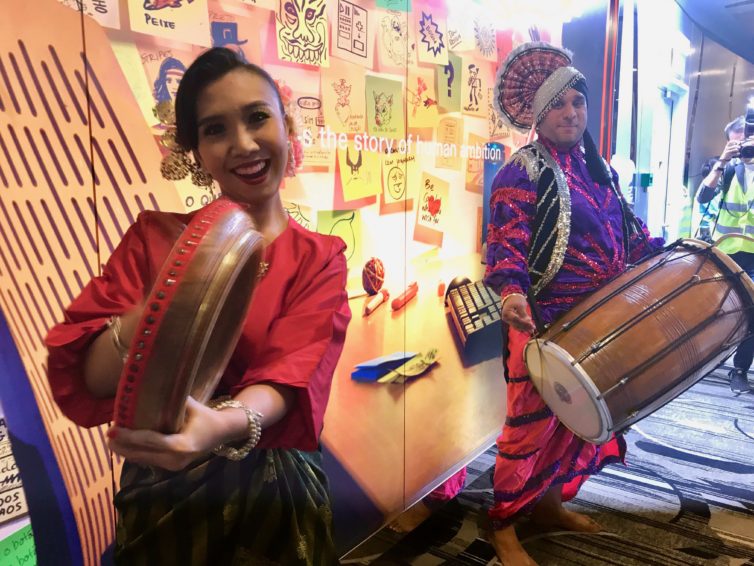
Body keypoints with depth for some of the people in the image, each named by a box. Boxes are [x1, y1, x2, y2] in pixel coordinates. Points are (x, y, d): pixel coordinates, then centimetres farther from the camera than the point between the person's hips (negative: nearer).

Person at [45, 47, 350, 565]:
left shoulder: (320, 259, -3)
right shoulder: (156, 236, -1)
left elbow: (288, 377, -16)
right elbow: (93, 378, -8)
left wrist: (220, 427, -36)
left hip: (274, 490, 0)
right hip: (162, 489, 1)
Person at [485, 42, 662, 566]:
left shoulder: (599, 168, 15)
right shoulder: (523, 173, -9)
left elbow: (627, 232, 23)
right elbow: (506, 243, -20)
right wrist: (511, 293, -36)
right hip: (545, 324, -8)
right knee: (533, 424, -1)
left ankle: (551, 501, 39)